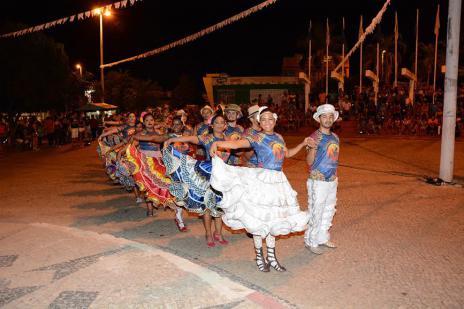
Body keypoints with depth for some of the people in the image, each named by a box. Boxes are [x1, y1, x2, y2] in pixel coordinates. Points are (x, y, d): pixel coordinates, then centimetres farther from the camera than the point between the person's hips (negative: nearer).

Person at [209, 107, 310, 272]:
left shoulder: (279, 137, 11)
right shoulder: (256, 138, -8)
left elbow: (287, 153, 29)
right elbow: (236, 143, -23)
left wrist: (303, 144, 22)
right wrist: (217, 143, -39)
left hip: (278, 181, 6)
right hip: (262, 180, -6)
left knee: (274, 218, 12)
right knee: (259, 218, 1)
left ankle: (271, 256, 24)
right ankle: (259, 256, 18)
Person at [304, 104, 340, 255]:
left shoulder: (335, 137, 7)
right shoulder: (314, 137, -14)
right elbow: (309, 162, -18)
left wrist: (335, 175, 17)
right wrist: (312, 148, -35)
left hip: (332, 181, 7)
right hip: (318, 182, -7)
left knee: (328, 211, 18)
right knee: (315, 213, 1)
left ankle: (322, 238, 34)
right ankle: (311, 241, 16)